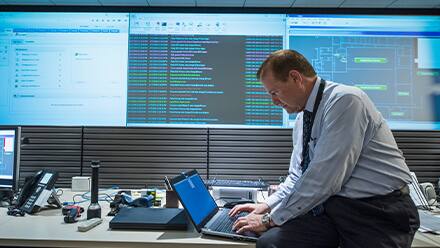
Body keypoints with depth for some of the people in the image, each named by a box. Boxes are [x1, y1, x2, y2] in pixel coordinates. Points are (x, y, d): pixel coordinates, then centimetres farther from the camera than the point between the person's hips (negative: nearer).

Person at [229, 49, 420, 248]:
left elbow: (323, 178, -22)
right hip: (333, 207, 6)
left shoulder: (345, 100, -16)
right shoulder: (302, 118, 9)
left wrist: (271, 219, -15)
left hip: (379, 213, -5)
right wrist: (267, 206, 5)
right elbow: (297, 177, 19)